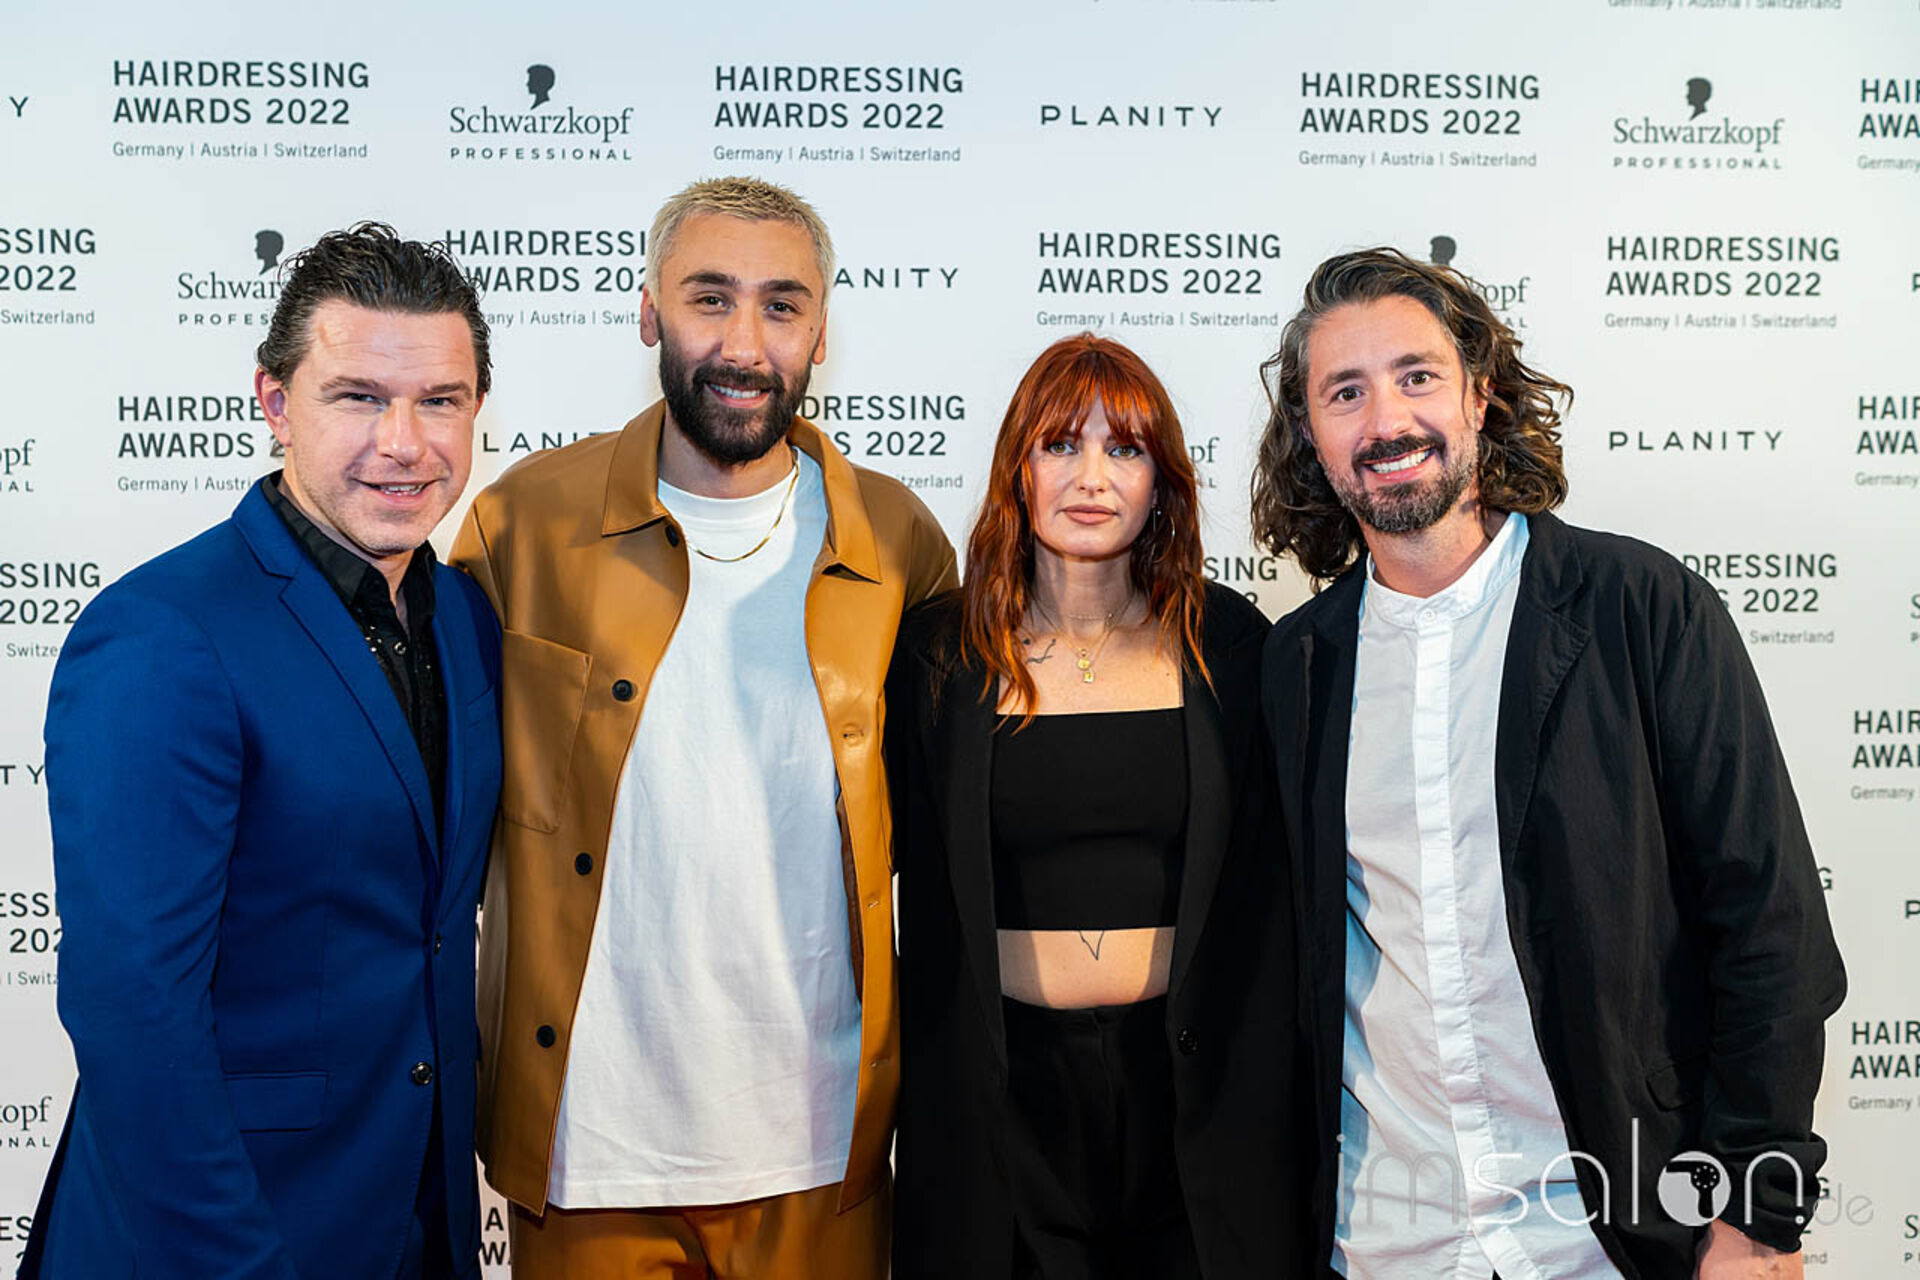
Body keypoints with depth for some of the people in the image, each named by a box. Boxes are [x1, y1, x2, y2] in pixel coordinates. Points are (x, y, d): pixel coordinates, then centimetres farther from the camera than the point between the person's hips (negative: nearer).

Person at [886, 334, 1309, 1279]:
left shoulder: (1226, 644, 1)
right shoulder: (937, 651, -1)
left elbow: (1269, 882, 3)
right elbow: (918, 885, 3)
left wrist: (1269, 1085, 0)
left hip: (1193, 1078, 1)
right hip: (1004, 1090, 0)